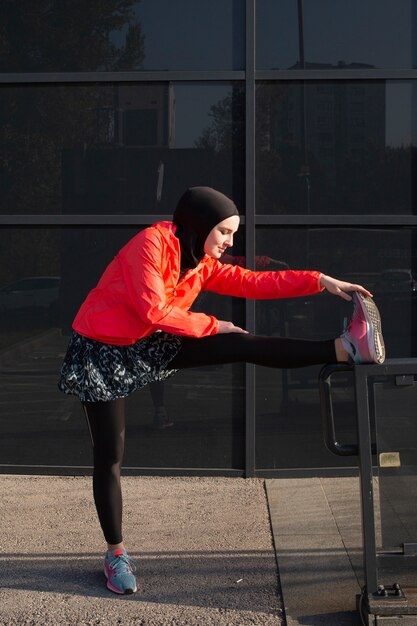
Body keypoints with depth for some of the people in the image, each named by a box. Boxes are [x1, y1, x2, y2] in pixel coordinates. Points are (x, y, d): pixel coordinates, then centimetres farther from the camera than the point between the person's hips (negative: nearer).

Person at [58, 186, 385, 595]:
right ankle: (115, 553, 11)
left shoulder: (203, 264, 2)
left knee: (243, 346, -11)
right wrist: (211, 325, -16)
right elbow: (154, 311, -26)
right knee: (110, 456, -2)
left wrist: (320, 281, -8)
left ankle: (346, 348, -19)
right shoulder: (152, 243, -21)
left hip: (150, 345, 6)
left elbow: (253, 283, -1)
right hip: (103, 351, -6)